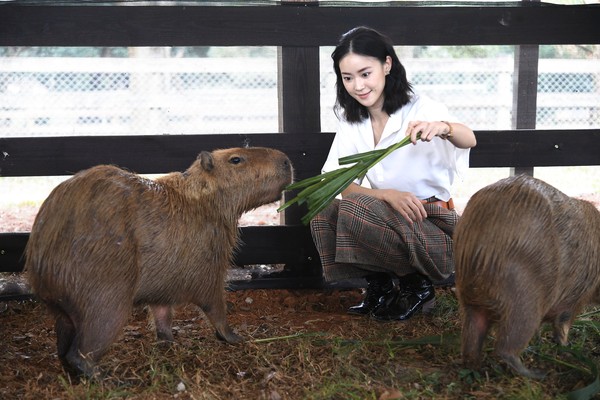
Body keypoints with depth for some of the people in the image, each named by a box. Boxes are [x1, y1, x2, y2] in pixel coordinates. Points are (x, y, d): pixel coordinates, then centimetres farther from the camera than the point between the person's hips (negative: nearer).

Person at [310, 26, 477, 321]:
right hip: (388, 217, 5)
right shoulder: (351, 121, 2)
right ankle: (381, 285, -2)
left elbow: (469, 141, -31)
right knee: (323, 215, -21)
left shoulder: (421, 109, -13)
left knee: (354, 208, -29)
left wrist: (442, 127, -55)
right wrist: (387, 194, -27)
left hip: (432, 225, -5)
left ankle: (416, 284, -8)